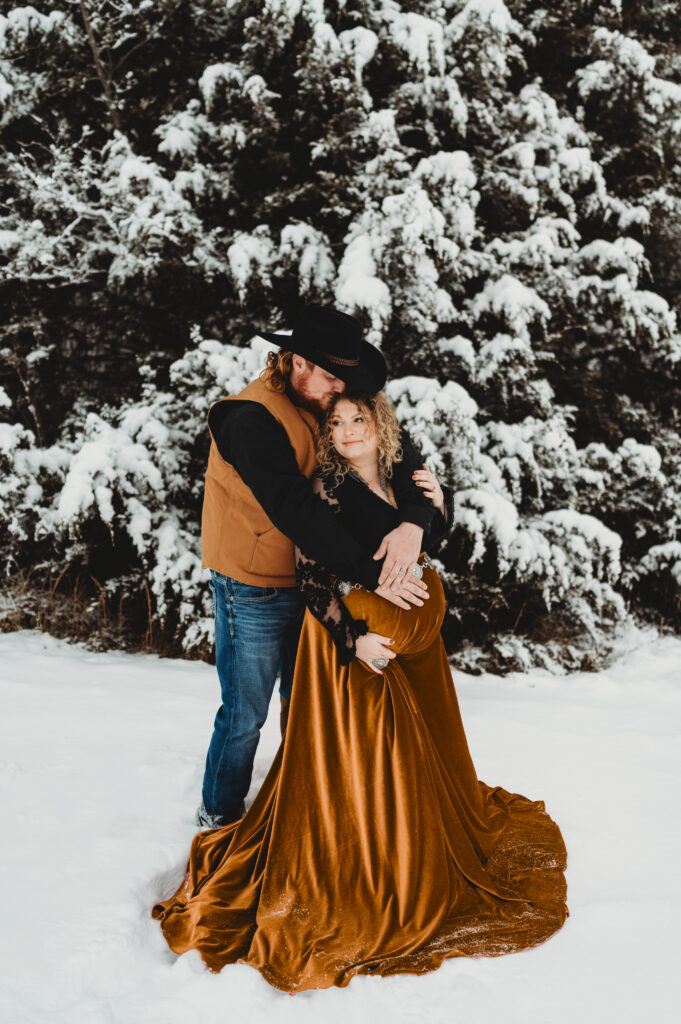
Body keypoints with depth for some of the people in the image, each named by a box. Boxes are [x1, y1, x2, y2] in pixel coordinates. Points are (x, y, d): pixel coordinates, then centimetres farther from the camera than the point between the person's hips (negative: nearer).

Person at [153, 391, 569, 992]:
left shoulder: (399, 479, 3)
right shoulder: (326, 489, -14)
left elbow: (426, 548, 15)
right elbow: (311, 575, -16)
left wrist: (438, 506, -4)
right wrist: (354, 638, -22)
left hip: (412, 633, 7)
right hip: (353, 636, -7)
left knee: (415, 749, 19)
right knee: (356, 754, -1)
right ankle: (358, 869, 16)